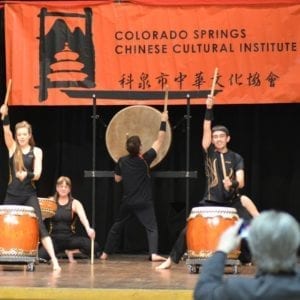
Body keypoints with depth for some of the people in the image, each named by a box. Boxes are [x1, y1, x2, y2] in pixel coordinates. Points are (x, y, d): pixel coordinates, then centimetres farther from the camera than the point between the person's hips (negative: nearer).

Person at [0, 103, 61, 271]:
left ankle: (54, 260, -15)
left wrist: (27, 175, -30)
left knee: (40, 227, -10)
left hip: (29, 195, -2)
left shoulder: (36, 151, 1)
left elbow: (37, 174, -8)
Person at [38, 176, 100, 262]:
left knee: (93, 246, -25)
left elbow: (83, 217, -17)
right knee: (40, 256, -30)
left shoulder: (75, 203, 0)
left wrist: (88, 229, -38)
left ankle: (71, 251, 4)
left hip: (70, 238, 1)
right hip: (54, 238, 0)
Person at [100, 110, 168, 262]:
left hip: (127, 202, 4)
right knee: (152, 228, -5)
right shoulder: (145, 160, -11)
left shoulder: (122, 161, -1)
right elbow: (159, 142, -5)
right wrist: (163, 122, -1)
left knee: (116, 227, 18)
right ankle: (154, 254, -24)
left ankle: (105, 253, 24)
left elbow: (117, 178, 13)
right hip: (144, 203, -4)